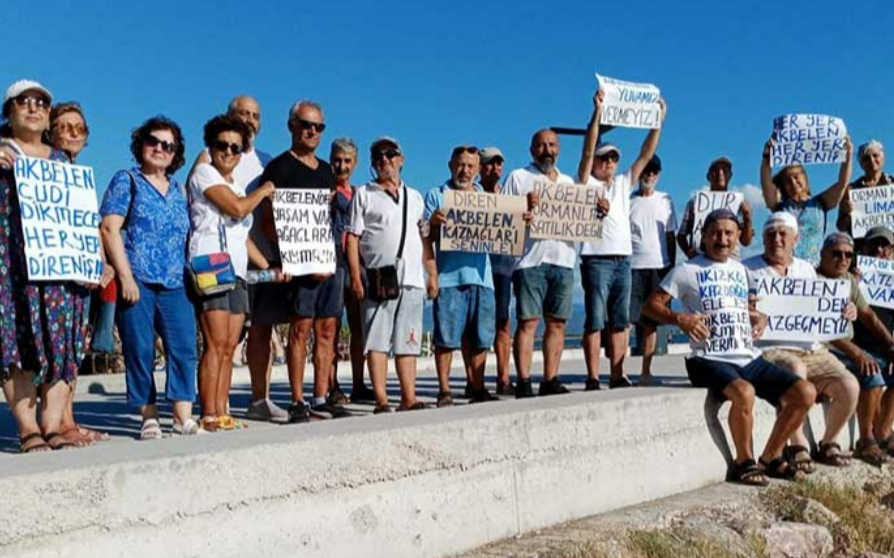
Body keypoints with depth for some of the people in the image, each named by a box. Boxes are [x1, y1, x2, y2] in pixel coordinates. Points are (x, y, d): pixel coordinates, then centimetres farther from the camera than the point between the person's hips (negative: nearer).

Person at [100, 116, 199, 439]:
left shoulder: (179, 191, 20)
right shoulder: (126, 181, 5)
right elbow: (109, 228, -4)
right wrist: (125, 276, -12)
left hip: (175, 284, 4)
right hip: (138, 281, -4)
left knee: (184, 348, -4)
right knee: (140, 351, -1)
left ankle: (183, 418, -1)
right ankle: (149, 418, 9)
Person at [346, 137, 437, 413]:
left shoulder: (414, 197, 19)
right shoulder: (364, 194, 7)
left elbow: (424, 238, 20)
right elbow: (352, 237, 1)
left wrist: (432, 274, 12)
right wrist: (356, 276, -9)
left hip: (412, 280, 4)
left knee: (408, 341, 6)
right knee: (377, 340, -5)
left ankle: (409, 399, 9)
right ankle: (381, 400, -2)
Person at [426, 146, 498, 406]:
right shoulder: (436, 195, 10)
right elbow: (426, 238, 3)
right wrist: (433, 222, -19)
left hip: (481, 275, 3)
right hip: (448, 275, -3)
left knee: (480, 337, 5)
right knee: (446, 337, -3)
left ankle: (478, 388, 14)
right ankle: (444, 390, 4)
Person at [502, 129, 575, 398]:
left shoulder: (568, 182, 23)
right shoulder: (518, 177, 8)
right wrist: (524, 207, -18)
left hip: (564, 260, 5)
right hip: (531, 260, -5)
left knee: (557, 323, 4)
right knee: (528, 322, -8)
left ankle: (550, 381, 10)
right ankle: (523, 383, -6)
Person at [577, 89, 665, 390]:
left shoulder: (623, 184, 19)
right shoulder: (586, 183, 4)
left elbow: (646, 154, 16)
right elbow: (587, 151, -8)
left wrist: (659, 120, 9)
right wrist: (597, 112, -15)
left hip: (623, 259, 6)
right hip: (597, 259, -6)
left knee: (620, 322, 7)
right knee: (595, 321, -5)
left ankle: (618, 375, 11)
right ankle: (593, 379, -4)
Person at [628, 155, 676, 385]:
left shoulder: (665, 200, 12)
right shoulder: (628, 201, 5)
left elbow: (671, 237, 13)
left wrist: (672, 267, 7)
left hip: (659, 266, 3)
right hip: (633, 266, -2)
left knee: (651, 321, 6)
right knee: (627, 318, -9)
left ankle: (646, 371, 12)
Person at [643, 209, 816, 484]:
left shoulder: (740, 270, 20)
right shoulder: (687, 270, 2)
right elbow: (651, 305, -1)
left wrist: (759, 319, 12)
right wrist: (679, 319, -18)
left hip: (750, 358, 7)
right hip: (710, 360, -6)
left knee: (805, 392, -7)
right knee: (744, 392, -36)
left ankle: (770, 458, 10)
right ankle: (744, 461, -10)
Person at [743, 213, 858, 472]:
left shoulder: (807, 269, 19)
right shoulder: (747, 270, 2)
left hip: (812, 350, 6)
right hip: (770, 351, -5)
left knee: (849, 386, -15)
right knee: (796, 370, -36)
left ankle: (828, 444, 10)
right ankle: (798, 446, -20)